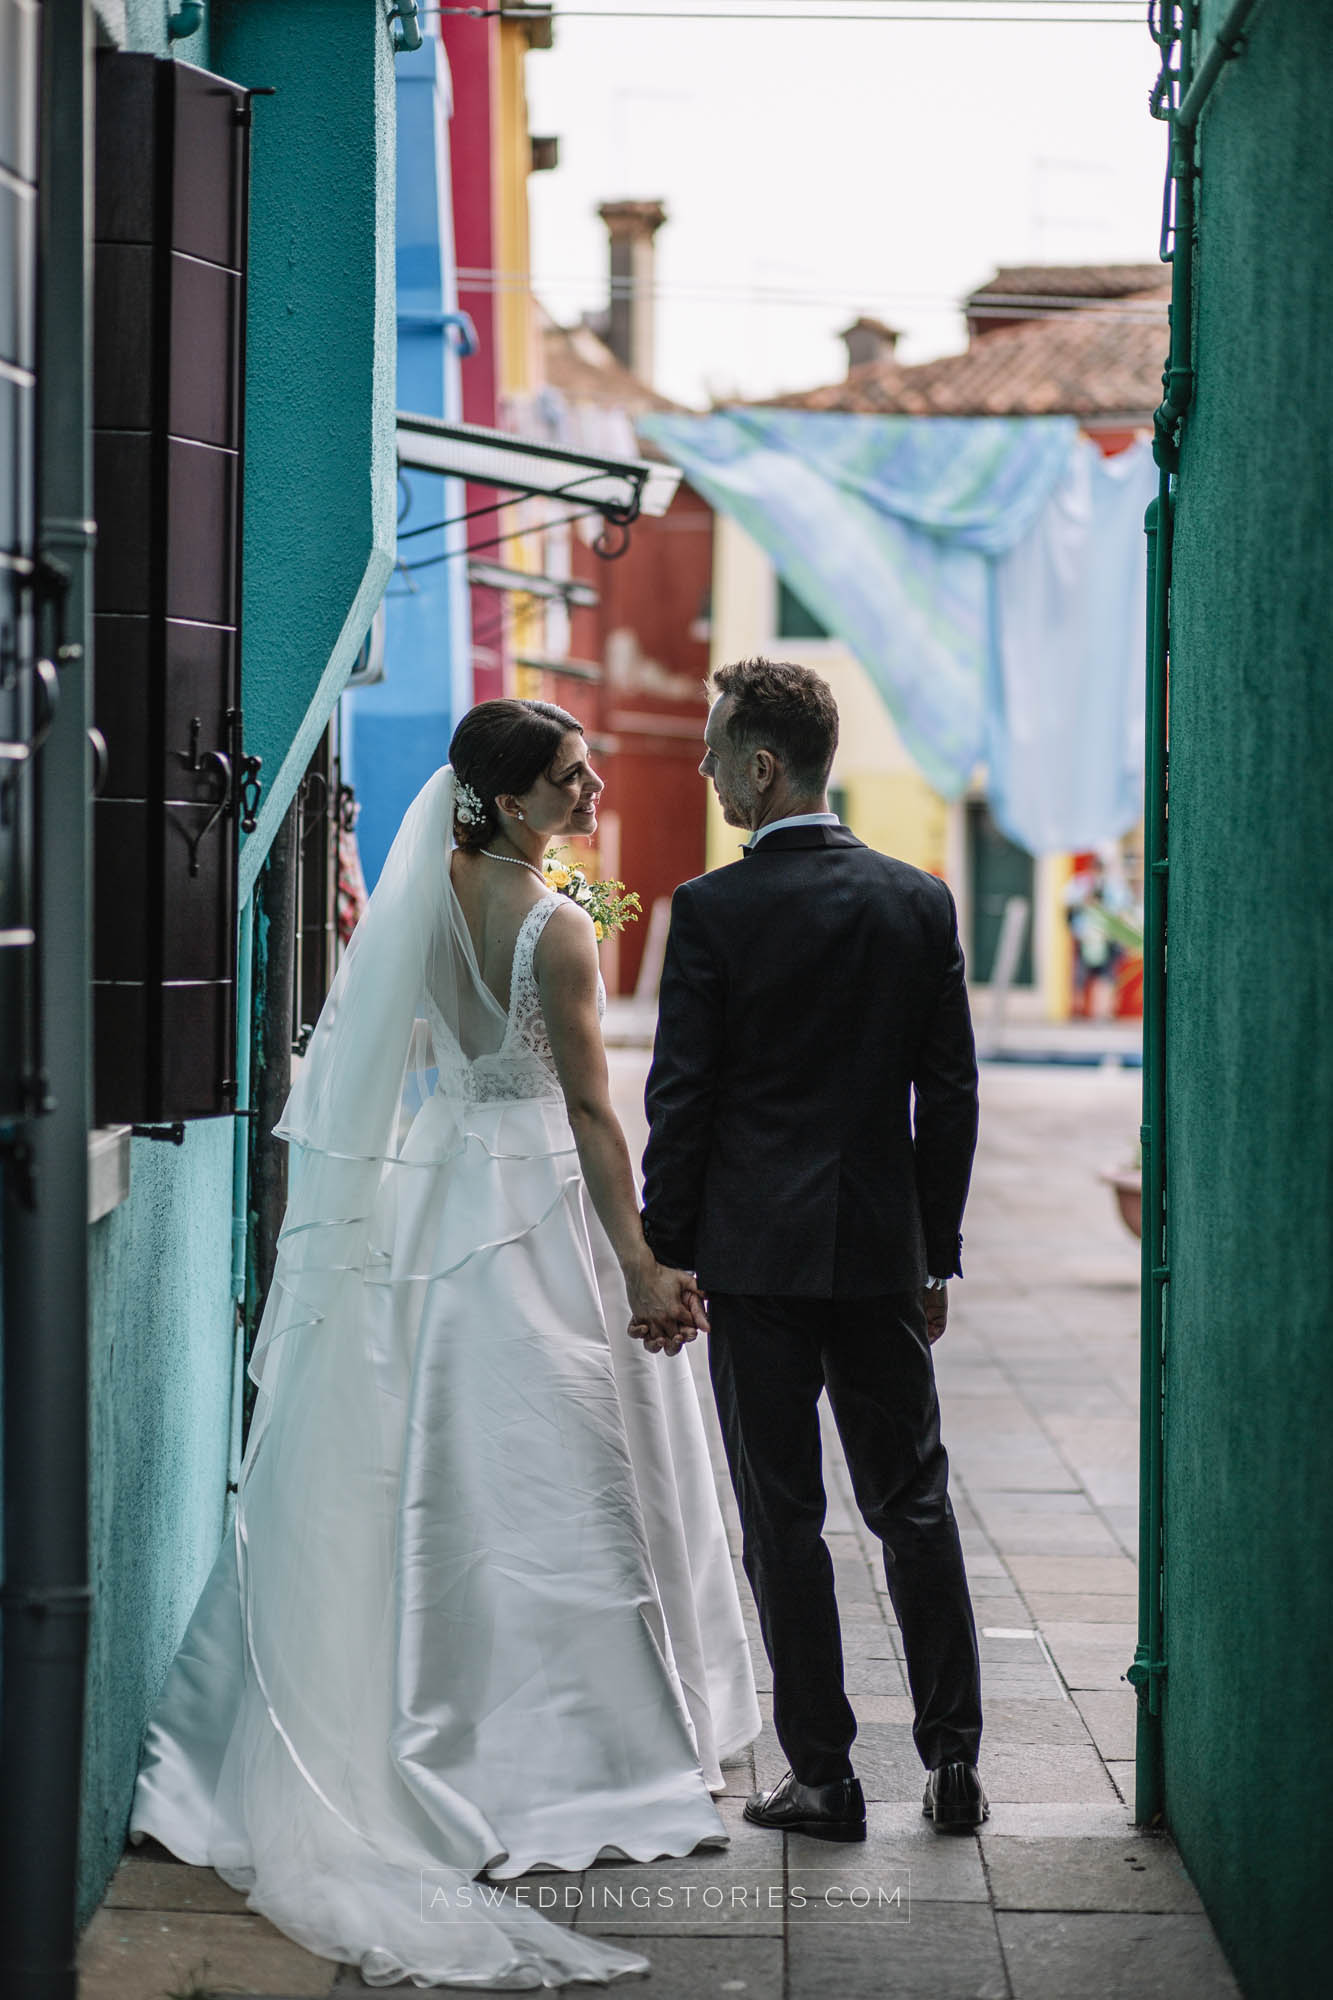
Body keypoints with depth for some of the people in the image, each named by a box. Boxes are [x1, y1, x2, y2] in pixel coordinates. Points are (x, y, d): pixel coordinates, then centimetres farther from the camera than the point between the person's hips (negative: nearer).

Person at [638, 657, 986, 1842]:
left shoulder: (713, 911, -9)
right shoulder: (921, 901, 3)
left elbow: (680, 1100, -8)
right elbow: (952, 1095, 6)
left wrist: (661, 1259, 0)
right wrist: (936, 1255, 13)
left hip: (755, 1253, -4)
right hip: (883, 1250, 4)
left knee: (784, 1518, 3)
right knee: (913, 1502, 12)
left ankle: (824, 1776, 6)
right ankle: (954, 1758, 14)